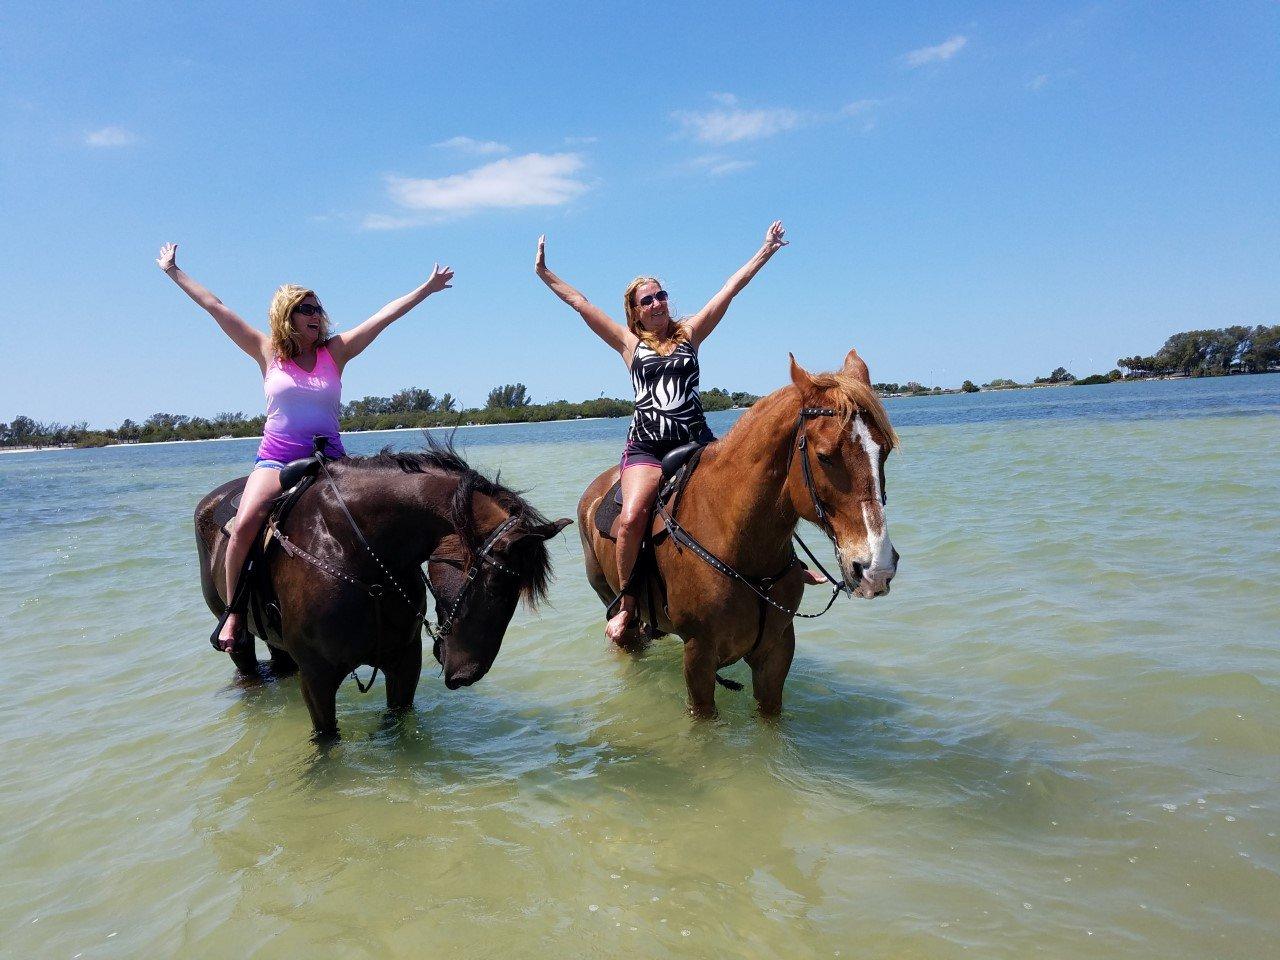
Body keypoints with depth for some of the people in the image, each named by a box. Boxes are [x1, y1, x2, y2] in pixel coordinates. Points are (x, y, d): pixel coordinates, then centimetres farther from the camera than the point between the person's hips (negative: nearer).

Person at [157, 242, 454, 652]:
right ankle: (234, 611, -7)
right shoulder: (268, 352, 5)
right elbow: (214, 306, 9)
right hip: (276, 459, -1)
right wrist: (173, 272, 13)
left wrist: (427, 288, 7)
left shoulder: (335, 352, 6)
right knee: (245, 524, -25)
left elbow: (385, 315, 5)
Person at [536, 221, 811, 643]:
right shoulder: (629, 343, 10)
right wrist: (544, 273, 15)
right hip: (646, 446, -1)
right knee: (631, 518, -25)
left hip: (697, 442, 2)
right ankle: (627, 605, -8)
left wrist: (765, 252, 12)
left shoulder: (689, 333, 12)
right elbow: (579, 302, 13)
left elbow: (730, 289, 11)